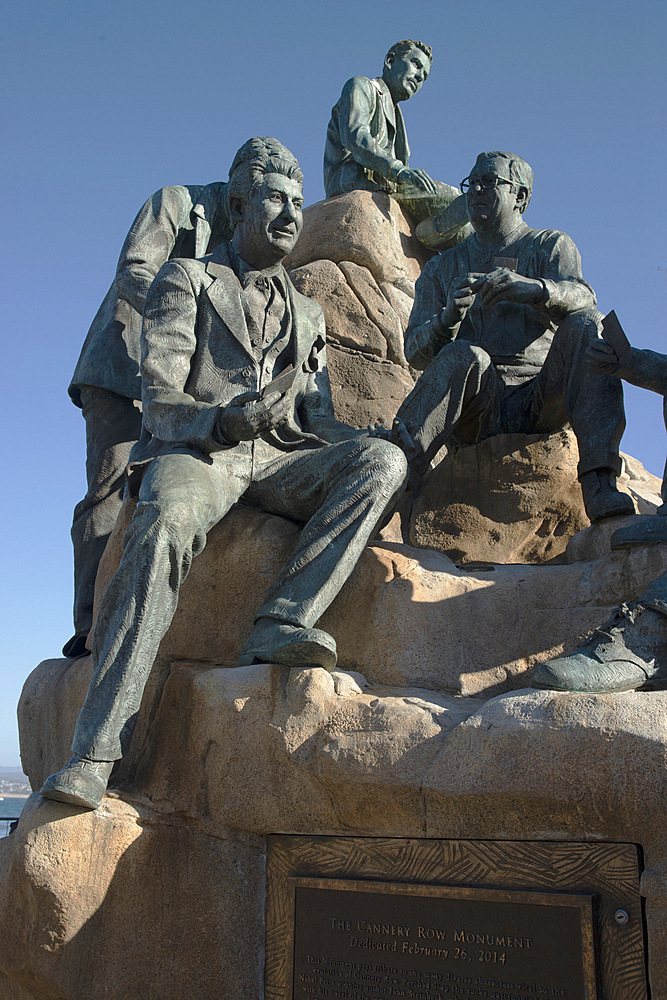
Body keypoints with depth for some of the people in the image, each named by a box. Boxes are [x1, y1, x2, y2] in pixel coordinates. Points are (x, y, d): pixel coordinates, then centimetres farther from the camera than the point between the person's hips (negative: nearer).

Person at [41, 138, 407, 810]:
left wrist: (358, 466, -3)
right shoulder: (186, 280, 13)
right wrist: (225, 420, -23)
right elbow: (159, 401, -1)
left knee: (382, 459, -24)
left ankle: (280, 626, -35)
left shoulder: (307, 315, 27)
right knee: (168, 523, -39)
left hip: (279, 462, 5)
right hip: (192, 454, -4)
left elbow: (319, 421, 20)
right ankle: (93, 756, -40)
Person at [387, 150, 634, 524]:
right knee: (464, 355, -32)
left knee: (585, 325, -27)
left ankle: (599, 484, -39)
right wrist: (449, 318, -16)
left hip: (541, 401, 0)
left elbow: (581, 298, -8)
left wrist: (530, 288, -31)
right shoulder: (442, 267, 22)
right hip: (476, 409, 0)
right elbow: (416, 351, 8)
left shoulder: (552, 246, 17)